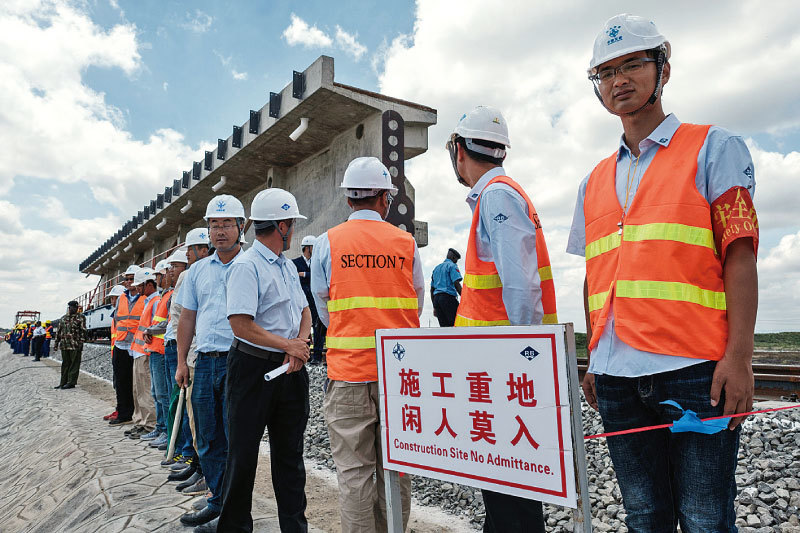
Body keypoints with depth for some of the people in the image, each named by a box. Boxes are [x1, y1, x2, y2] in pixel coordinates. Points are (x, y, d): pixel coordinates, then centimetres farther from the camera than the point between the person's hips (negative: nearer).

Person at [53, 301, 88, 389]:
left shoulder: (80, 317, -1)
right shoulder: (63, 318, 17)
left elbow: (83, 331, -7)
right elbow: (59, 331, 21)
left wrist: (81, 342, -14)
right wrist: (56, 343, 17)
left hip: (75, 346, -6)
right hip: (64, 345, 6)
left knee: (74, 365, -2)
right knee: (65, 364, 12)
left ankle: (71, 382, 2)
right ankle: (63, 382, 18)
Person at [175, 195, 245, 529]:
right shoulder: (198, 270, 13)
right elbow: (187, 318, 16)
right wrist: (181, 361, 12)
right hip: (205, 363, 5)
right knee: (208, 438, 13)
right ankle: (218, 501, 28)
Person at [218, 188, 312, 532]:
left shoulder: (288, 266, 13)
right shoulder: (247, 266, -13)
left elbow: (304, 311, 15)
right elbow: (241, 325, -21)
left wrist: (300, 343, -5)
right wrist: (288, 345, -14)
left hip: (290, 369, 8)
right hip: (254, 368, -7)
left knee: (290, 452, 14)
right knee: (243, 452, 6)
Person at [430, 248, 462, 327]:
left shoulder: (436, 268, 26)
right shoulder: (452, 265, 3)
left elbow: (432, 289, 24)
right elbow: (456, 284, -10)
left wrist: (435, 307, 25)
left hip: (436, 297, 7)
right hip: (448, 296, -7)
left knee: (444, 326, 1)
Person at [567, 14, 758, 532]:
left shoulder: (714, 148, 5)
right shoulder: (595, 182, 18)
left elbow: (740, 257, -4)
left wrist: (739, 356, -13)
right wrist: (593, 361, 14)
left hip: (694, 371, -4)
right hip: (617, 377, 5)